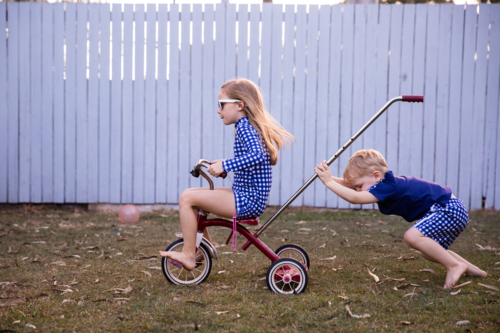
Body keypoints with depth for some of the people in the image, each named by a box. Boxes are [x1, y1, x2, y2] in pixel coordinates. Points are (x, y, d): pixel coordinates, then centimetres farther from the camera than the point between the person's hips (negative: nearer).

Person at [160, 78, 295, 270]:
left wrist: (224, 165, -32)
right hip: (248, 197, 11)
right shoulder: (248, 127, 16)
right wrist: (222, 164, 21)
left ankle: (188, 256, -8)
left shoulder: (245, 127, -14)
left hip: (248, 201, -11)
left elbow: (257, 156, -31)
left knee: (187, 199, -15)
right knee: (190, 194, 16)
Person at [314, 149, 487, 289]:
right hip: (450, 210, 11)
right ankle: (470, 269, 27)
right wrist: (330, 178, -8)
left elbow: (354, 198, -31)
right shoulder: (388, 183, 7)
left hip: (449, 210, -11)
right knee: (429, 251, 22)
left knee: (413, 236, -25)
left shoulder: (387, 187, -22)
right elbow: (351, 185, 7)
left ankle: (455, 265, -15)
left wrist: (329, 182, -25)